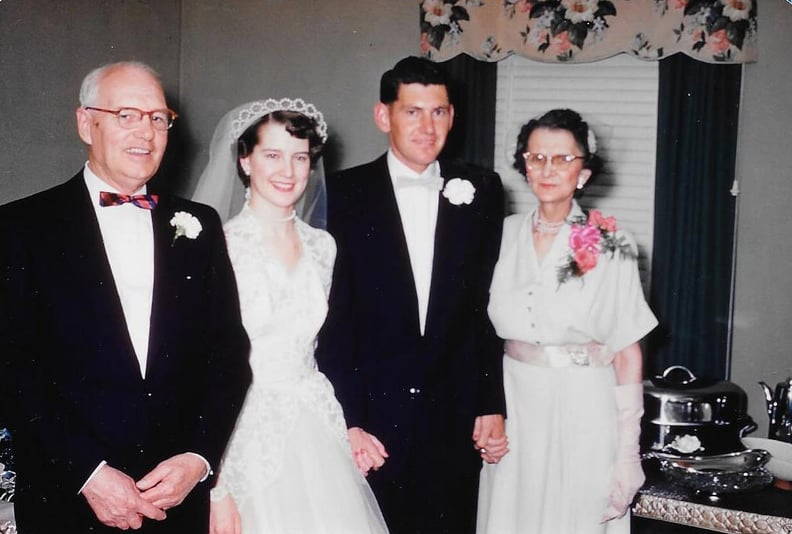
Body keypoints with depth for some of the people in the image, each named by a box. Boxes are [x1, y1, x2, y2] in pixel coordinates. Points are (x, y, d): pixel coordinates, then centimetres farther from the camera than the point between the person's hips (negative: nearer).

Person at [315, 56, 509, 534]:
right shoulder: (346, 195, -3)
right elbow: (333, 319, -5)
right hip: (372, 418, -2)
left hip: (455, 421, 2)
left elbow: (489, 306, 6)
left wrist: (492, 405, 4)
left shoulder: (481, 191, 3)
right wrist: (348, 422, -9)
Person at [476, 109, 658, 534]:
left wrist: (627, 452, -9)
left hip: (582, 414, -3)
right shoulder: (505, 235, 2)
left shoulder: (610, 246, -8)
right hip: (513, 408, 3)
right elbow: (484, 330, 10)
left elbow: (628, 354, -7)